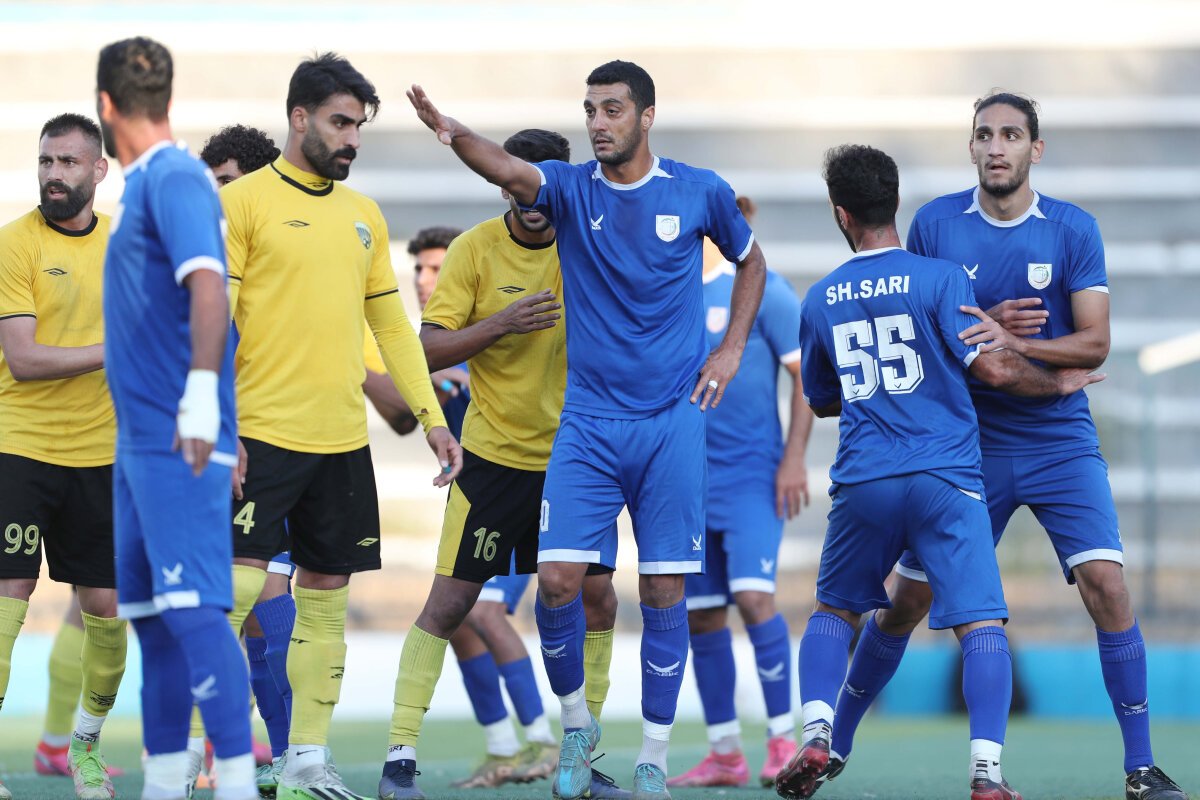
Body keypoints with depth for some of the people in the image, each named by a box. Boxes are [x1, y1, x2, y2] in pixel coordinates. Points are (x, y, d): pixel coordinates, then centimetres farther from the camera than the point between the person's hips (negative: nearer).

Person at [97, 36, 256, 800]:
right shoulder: (145, 183, 17)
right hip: (140, 440, 10)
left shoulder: (175, 178, -12)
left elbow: (208, 285, -25)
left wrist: (201, 394, -34)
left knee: (194, 609, -14)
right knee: (149, 614, 12)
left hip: (178, 443, -10)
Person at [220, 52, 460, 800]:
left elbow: (391, 322, 19)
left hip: (343, 439, 6)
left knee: (327, 598, 7)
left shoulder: (364, 214, 15)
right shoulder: (243, 202, -4)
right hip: (263, 433, -6)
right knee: (236, 586, -11)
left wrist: (432, 414, 12)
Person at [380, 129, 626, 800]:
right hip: (494, 459, -3)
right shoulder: (477, 248, -7)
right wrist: (499, 325, -23)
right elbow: (428, 350, -10)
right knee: (450, 604, -6)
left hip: (569, 455, 3)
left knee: (597, 600, 1)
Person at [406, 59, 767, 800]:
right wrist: (453, 133, -43)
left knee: (665, 589, -1)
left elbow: (750, 261, 19)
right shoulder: (570, 188, -1)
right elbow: (511, 171, -23)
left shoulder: (700, 192, 1)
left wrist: (731, 349, 7)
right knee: (559, 579, -9)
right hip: (589, 421, 1)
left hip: (672, 419, -1)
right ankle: (577, 722, 16)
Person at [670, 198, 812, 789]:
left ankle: (784, 740, -9)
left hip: (752, 474, -6)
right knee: (700, 615, 5)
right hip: (688, 481, 6)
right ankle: (725, 756, 13)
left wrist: (794, 458, -12)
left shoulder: (760, 288, -5)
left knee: (753, 594, -19)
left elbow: (807, 374, -5)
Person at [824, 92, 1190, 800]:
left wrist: (1012, 343, -23)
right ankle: (835, 743, 22)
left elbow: (1095, 343, -8)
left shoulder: (1074, 230, -3)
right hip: (967, 442, 1)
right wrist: (981, 327, -13)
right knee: (909, 601, 4)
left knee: (1106, 584, -16)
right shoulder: (934, 224, 0)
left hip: (1060, 441, -1)